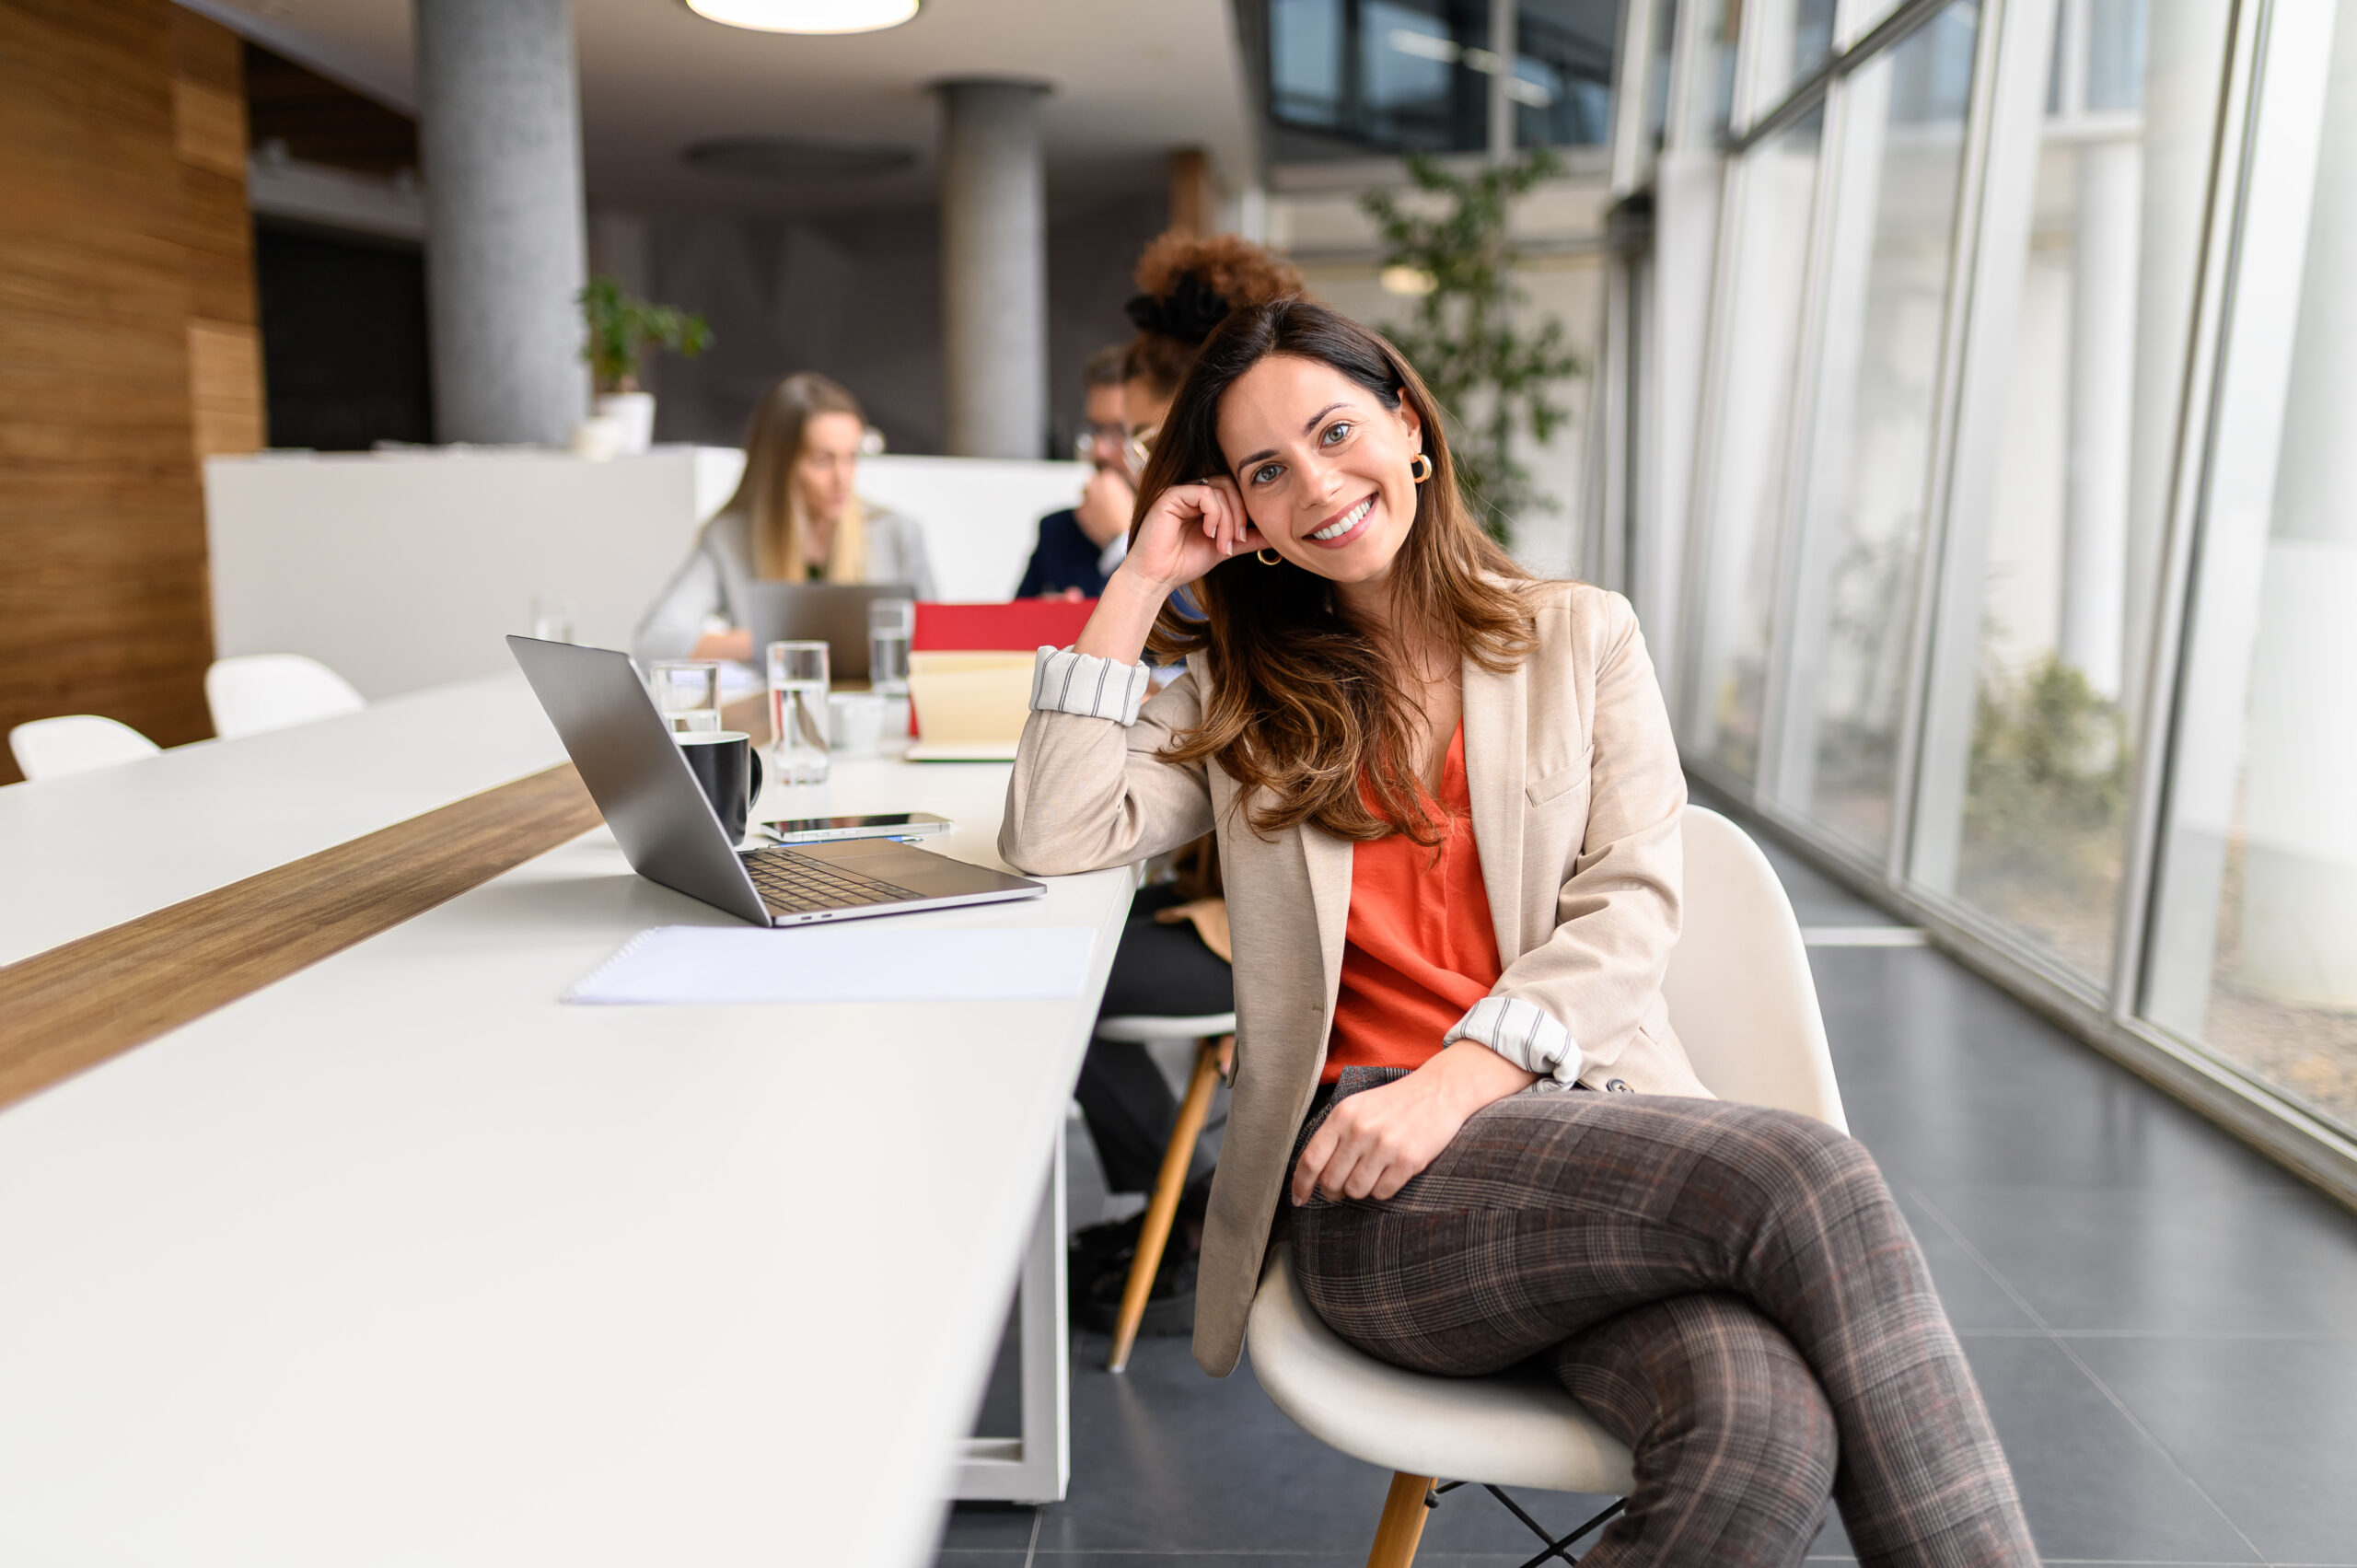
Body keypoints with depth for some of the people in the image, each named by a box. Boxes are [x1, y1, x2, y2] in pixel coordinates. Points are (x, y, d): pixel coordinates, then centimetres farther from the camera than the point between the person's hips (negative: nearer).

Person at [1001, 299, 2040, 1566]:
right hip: (1380, 1184, -1)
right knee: (1808, 1178, -29)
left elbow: (1630, 905, 3)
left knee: (1771, 1430, -33)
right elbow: (1054, 835, 1)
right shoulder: (1239, 696, 18)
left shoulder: (1581, 637, 16)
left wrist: (1457, 1081, -14)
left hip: (1587, 1115, 1)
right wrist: (1141, 579, 7)